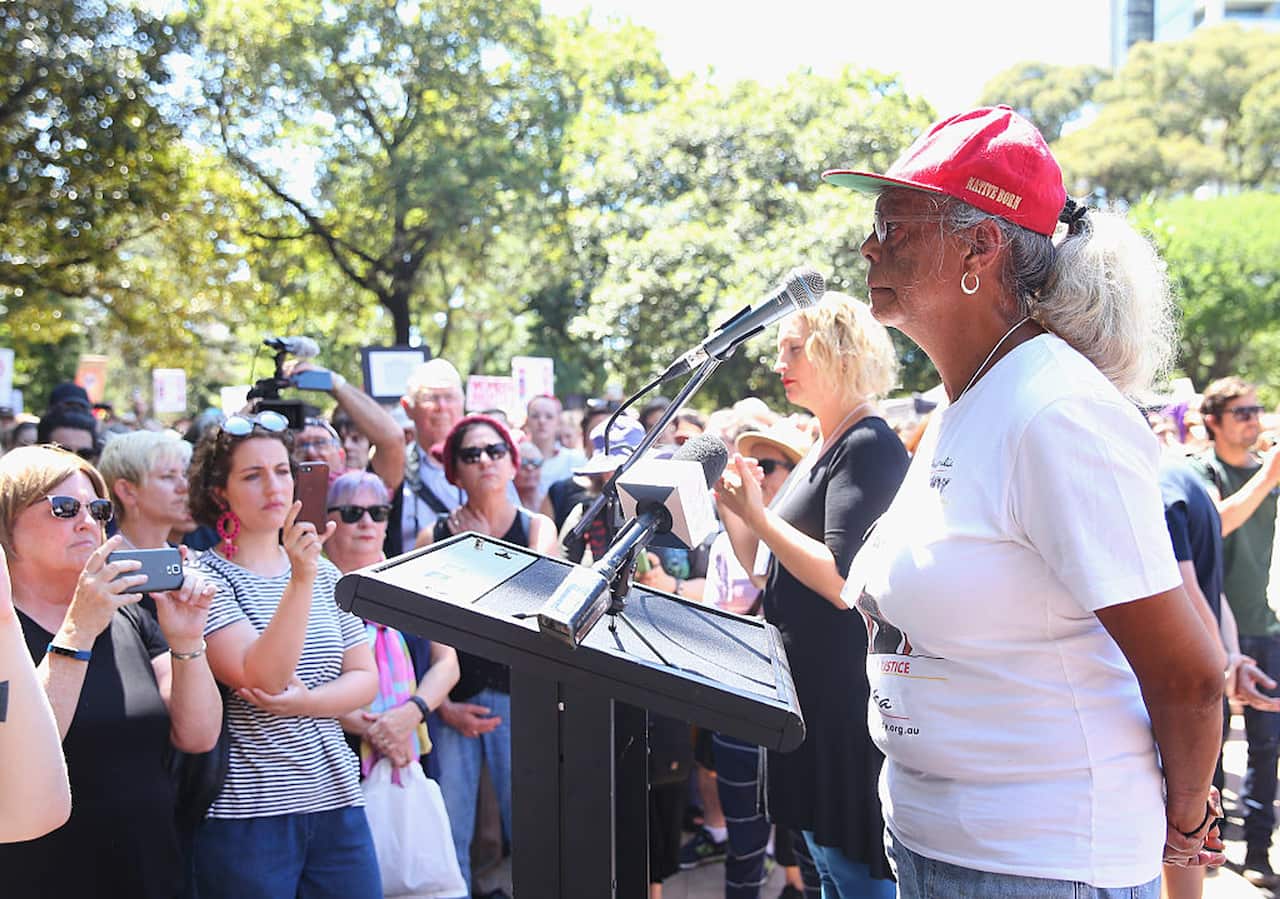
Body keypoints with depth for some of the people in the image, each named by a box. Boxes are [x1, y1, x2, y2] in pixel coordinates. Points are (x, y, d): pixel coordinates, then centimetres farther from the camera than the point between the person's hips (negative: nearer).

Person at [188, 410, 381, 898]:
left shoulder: (324, 574, 11)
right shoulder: (206, 578, -6)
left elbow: (365, 678, 8)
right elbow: (262, 678, -19)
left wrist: (304, 702, -10)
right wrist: (300, 579, -27)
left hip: (337, 801, 5)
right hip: (246, 812, -5)